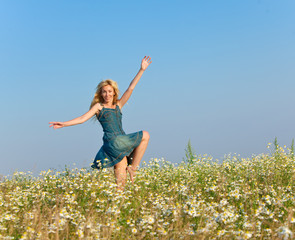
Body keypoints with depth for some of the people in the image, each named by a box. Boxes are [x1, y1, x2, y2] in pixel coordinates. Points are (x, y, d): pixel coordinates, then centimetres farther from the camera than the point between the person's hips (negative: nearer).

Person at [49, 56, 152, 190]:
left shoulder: (118, 105, 19)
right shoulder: (98, 106, 8)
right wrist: (64, 124, -12)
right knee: (145, 136, -5)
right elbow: (83, 118, 0)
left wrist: (141, 70, 12)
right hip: (112, 142, -5)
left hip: (122, 143, 5)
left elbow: (130, 89, 16)